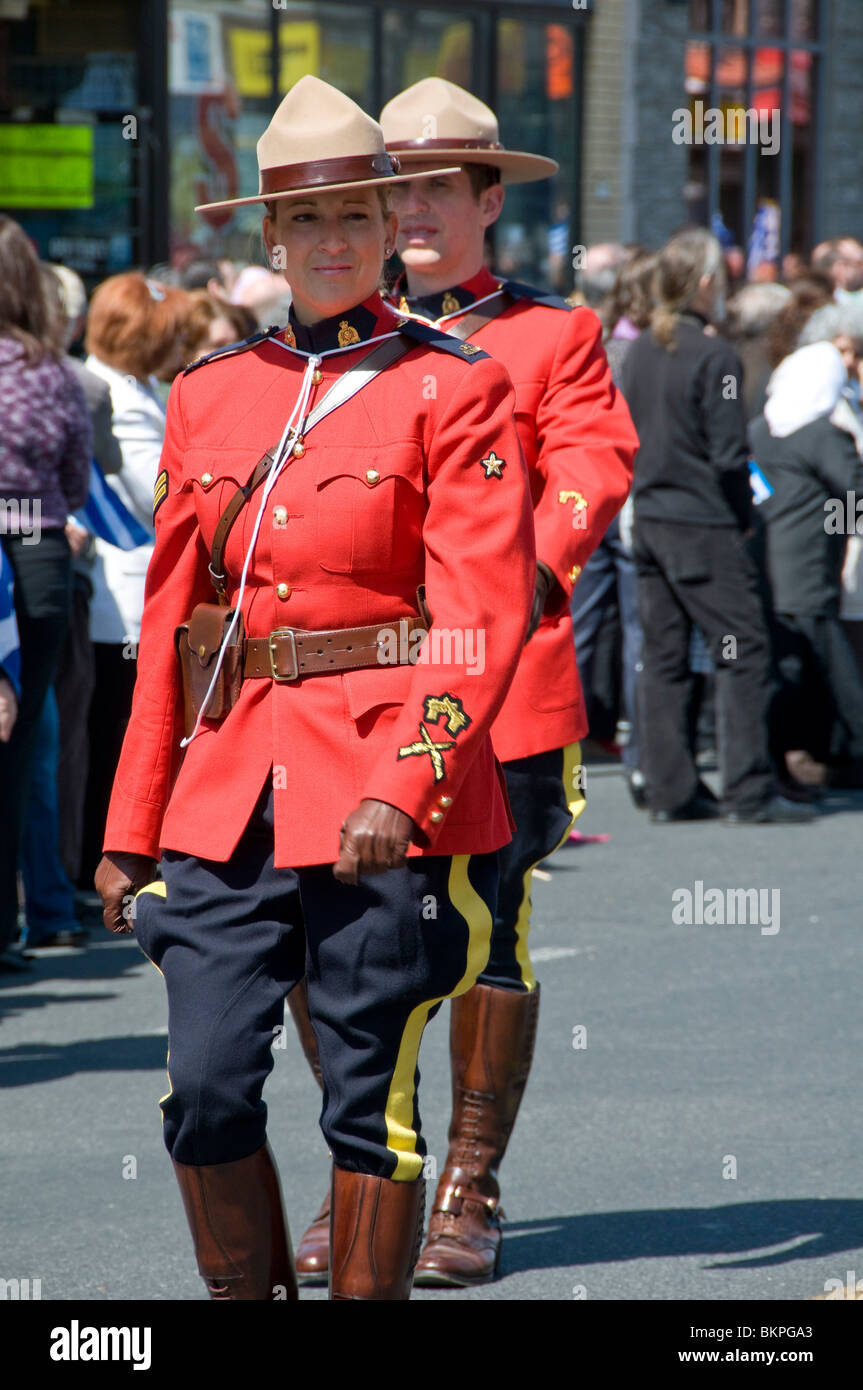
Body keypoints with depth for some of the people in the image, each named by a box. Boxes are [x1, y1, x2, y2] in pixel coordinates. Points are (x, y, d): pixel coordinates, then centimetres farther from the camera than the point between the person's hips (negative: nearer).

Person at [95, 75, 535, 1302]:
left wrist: (405, 789, -22)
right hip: (229, 793, 4)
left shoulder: (453, 390, -1)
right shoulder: (211, 396, 12)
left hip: (392, 805, -4)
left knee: (371, 1100, 0)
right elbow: (168, 624, 14)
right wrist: (132, 830, 11)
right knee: (207, 1087, -3)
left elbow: (484, 618, -9)